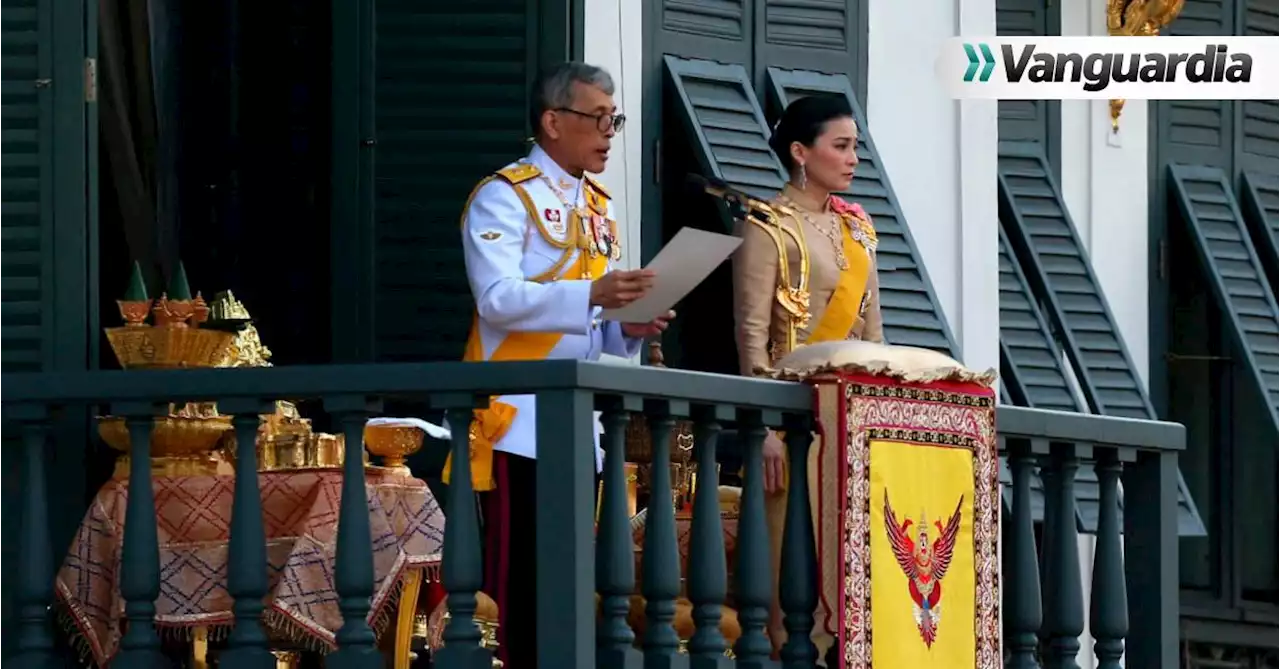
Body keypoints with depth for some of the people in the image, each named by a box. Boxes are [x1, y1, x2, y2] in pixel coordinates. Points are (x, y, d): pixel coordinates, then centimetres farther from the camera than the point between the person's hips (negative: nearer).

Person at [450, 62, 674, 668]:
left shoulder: (599, 213, 18)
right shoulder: (506, 197, -5)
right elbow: (497, 299, -18)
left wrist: (628, 330, -1)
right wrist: (591, 294, -27)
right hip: (518, 417, -7)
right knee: (517, 575, -10)